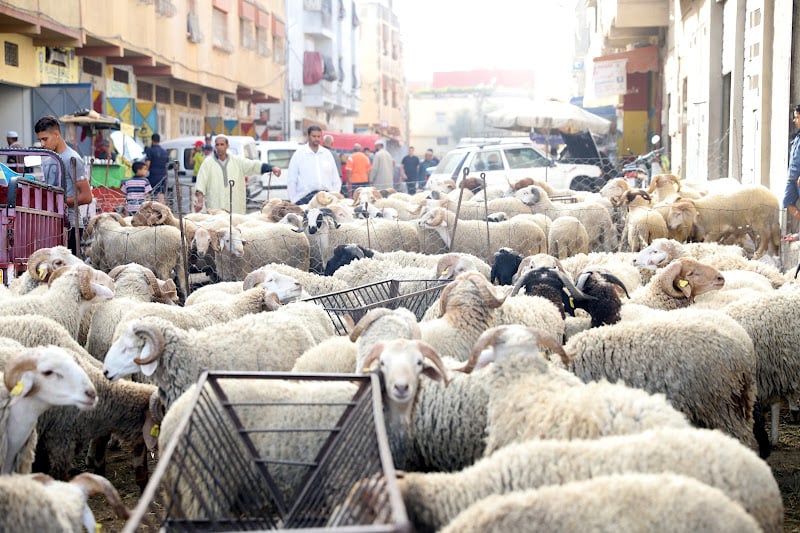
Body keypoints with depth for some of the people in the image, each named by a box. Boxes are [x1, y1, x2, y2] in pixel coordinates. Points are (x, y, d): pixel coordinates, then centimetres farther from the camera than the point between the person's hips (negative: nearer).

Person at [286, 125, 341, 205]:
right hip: (305, 197, -3)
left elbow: (336, 180, 17)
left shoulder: (327, 154, 14)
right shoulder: (299, 154, 5)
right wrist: (294, 201, -3)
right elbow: (291, 181, 3)